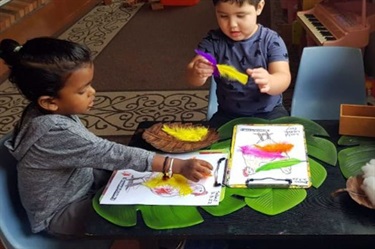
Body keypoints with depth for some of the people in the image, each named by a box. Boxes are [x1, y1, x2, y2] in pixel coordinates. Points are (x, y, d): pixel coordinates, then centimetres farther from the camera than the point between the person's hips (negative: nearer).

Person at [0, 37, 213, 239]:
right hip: (62, 214, -8)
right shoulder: (55, 131, -35)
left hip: (79, 186, 8)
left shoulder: (49, 112, -8)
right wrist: (178, 166, -38)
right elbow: (111, 154, -37)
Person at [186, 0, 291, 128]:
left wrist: (268, 82, -46)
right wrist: (197, 73, -43)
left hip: (269, 113, -1)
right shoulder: (213, 41, -6)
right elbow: (192, 74, -17)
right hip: (228, 115, 1)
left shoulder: (271, 40, -10)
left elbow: (283, 78, -21)